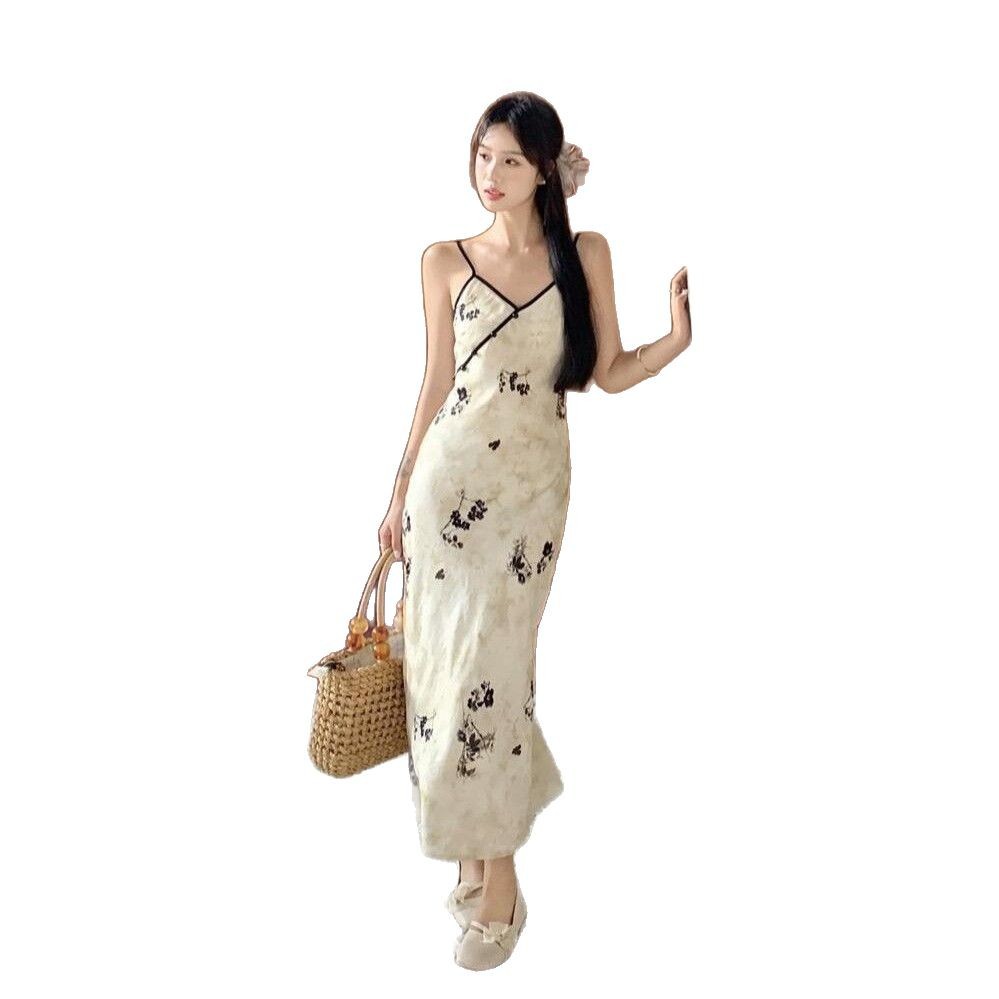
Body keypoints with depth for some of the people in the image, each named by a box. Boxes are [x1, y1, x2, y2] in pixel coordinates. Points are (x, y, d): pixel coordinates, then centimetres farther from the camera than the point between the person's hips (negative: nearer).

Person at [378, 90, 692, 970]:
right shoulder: (446, 260, 5)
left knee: (492, 666, -1)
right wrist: (399, 491, 9)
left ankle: (498, 879, 14)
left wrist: (680, 338, -14)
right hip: (448, 477, 2)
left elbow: (610, 374, 4)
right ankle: (477, 845, 28)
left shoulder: (586, 254, 4)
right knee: (443, 661, 6)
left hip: (533, 485, -1)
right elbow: (437, 384, 8)